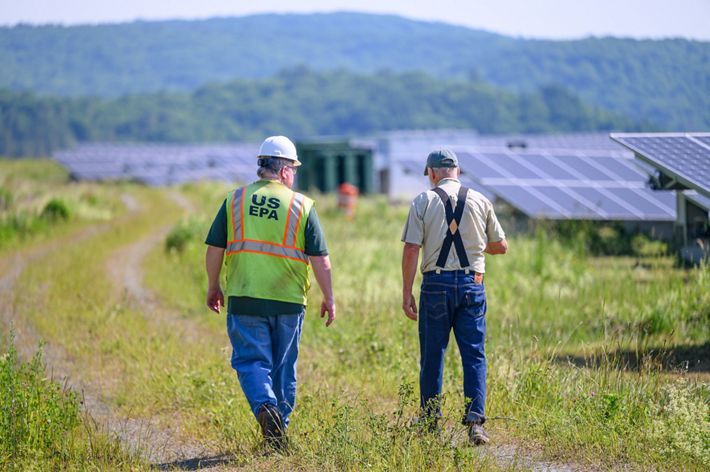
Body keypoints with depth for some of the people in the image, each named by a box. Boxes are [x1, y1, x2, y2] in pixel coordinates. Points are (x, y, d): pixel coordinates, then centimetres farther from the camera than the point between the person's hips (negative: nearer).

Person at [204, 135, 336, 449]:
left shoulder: (235, 200, 2)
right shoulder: (301, 205, -1)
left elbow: (214, 249, 3)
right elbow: (319, 258, -2)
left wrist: (213, 287, 17)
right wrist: (328, 298, 8)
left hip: (244, 298, 0)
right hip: (288, 301, 0)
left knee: (251, 361, 2)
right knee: (284, 367, 13)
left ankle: (264, 406, -25)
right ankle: (279, 434, 19)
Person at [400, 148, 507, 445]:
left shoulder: (423, 201, -1)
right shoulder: (480, 201, 5)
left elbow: (411, 250, -7)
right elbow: (501, 246, 11)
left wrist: (406, 293, -3)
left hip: (436, 284, -1)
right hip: (472, 284, 1)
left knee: (432, 356, 9)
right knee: (474, 355, 2)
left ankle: (430, 422, 17)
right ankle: (475, 421, -10)